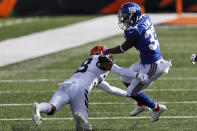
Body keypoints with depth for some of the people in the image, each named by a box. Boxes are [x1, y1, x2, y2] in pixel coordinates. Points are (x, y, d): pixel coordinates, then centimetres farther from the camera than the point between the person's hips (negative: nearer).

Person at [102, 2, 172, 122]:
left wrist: (108, 51, 8)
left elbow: (124, 48, -7)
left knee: (132, 92, 2)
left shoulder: (134, 31, -25)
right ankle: (141, 105, 38)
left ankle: (156, 108, 18)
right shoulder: (146, 19, 0)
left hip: (151, 66, -10)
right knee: (126, 79, 22)